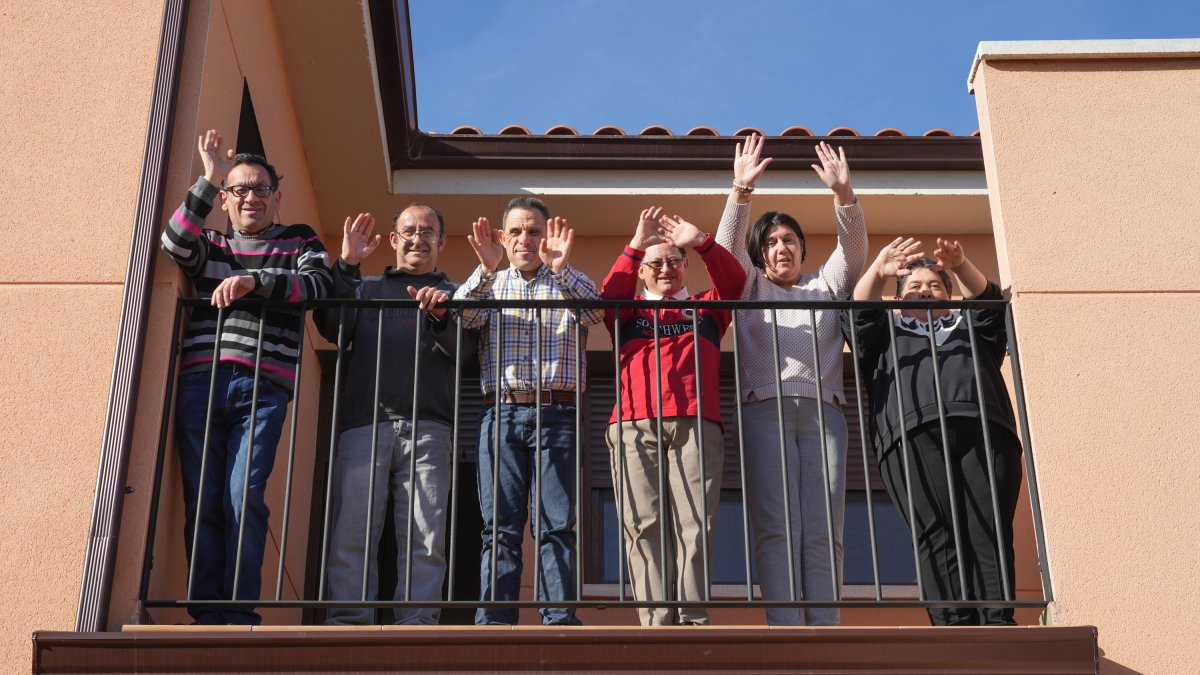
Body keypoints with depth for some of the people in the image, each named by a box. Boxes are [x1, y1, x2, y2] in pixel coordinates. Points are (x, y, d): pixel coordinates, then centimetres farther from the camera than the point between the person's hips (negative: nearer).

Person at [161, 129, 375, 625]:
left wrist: (252, 280, -13)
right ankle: (207, 616, -2)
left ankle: (239, 616, -10)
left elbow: (316, 285, -2)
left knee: (244, 500, -13)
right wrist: (209, 178, -2)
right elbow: (175, 245, 0)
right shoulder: (210, 245, 23)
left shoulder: (300, 243, 19)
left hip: (263, 385, -2)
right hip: (200, 380, 2)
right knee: (202, 502, -4)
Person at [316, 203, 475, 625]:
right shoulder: (366, 288, 25)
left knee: (425, 538, -7)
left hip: (427, 429, -1)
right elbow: (332, 329, 7)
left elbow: (463, 348, 3)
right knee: (350, 533, -9)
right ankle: (347, 622, -9)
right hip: (364, 426, 1)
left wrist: (440, 315, -17)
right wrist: (346, 266, -1)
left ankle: (417, 622, -8)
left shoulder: (452, 295, 22)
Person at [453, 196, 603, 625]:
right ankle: (494, 623, -4)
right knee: (500, 525, -3)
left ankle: (560, 621, -7)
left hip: (556, 413, -1)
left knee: (556, 525, -5)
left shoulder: (568, 283, 15)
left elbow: (594, 310, -7)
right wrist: (486, 269, -20)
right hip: (500, 413, 1)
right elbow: (464, 316, -3)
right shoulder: (491, 284, 18)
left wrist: (561, 268, -24)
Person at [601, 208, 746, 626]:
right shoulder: (628, 312, 24)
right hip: (634, 428, 0)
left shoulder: (706, 309, 24)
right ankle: (657, 623, -12)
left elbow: (734, 281, 7)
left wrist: (701, 242, -9)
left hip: (695, 425, 0)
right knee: (644, 526, -9)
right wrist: (636, 246, -8)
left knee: (695, 524, -11)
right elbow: (609, 294, 3)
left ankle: (694, 619, -14)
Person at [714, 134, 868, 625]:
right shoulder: (750, 289, 22)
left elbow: (853, 250, 10)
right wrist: (742, 191, -9)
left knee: (823, 530, -8)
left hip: (823, 411, 2)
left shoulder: (826, 286, 26)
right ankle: (785, 634, -16)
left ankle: (825, 630, -12)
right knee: (777, 528, -12)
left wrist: (843, 193, -6)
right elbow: (728, 246, 5)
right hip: (765, 410, -1)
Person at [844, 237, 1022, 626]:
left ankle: (997, 627, -25)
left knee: (989, 533, -15)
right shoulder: (887, 332, 34)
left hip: (984, 432, 1)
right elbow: (858, 316, 15)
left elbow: (987, 301, 18)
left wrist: (961, 266, -2)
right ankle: (954, 628, -27)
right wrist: (878, 271, -3)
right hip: (913, 434, -1)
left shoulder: (970, 326, 37)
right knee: (936, 535, -17)